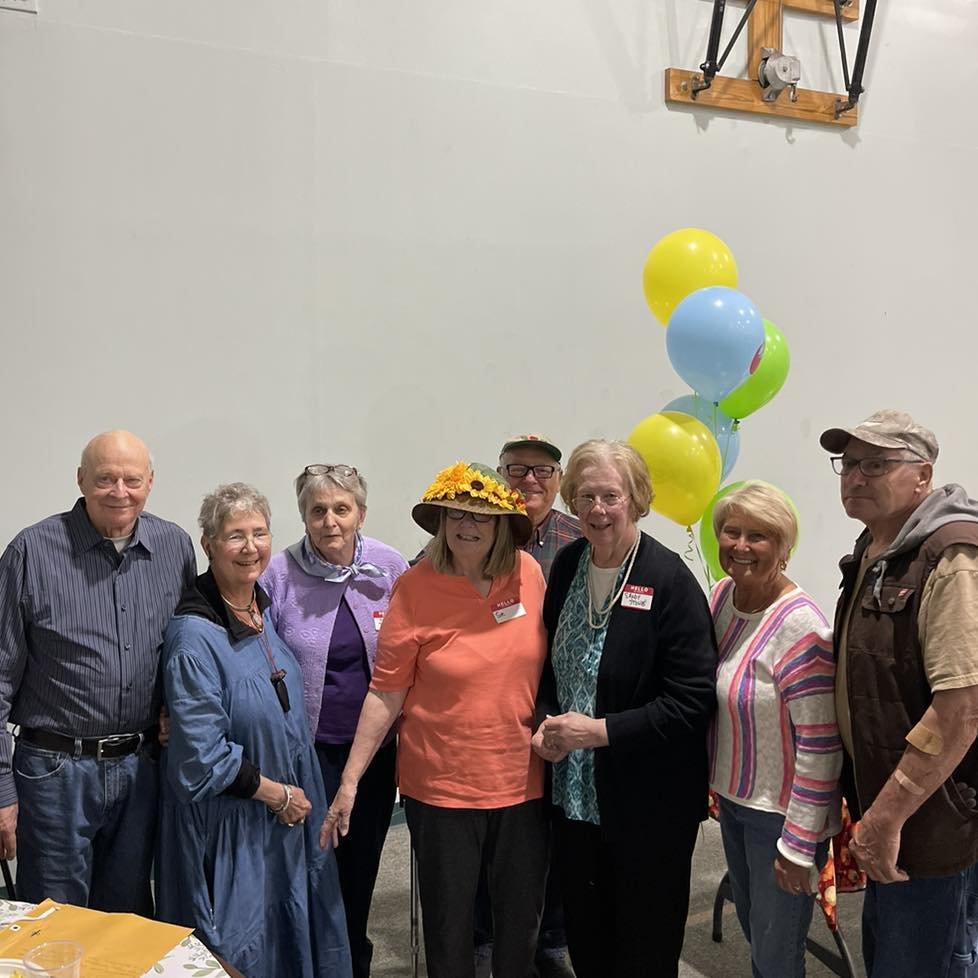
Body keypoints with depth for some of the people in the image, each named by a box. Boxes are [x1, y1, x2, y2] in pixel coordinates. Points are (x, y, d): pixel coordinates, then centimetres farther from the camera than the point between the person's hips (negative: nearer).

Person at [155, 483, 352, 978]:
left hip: (289, 816, 7)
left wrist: (296, 797, 11)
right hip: (230, 829, -7)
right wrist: (278, 795, -13)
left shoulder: (267, 609, 1)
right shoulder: (195, 635, -22)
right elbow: (203, 756, -22)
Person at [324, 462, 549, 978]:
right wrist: (349, 781, -10)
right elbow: (385, 694, -9)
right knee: (448, 922, 13)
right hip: (442, 786, -2)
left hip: (524, 780, 3)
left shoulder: (528, 572, -5)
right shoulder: (415, 589, -12)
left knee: (521, 917, 19)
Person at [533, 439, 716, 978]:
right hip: (574, 791, 5)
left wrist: (600, 730, -20)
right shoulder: (567, 564, 2)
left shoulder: (670, 580, -16)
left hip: (649, 807, -5)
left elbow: (692, 700, -18)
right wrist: (548, 723, -5)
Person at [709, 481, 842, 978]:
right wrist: (717, 779, 12)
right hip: (732, 796, 7)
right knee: (751, 926, 23)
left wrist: (798, 844, -17)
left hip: (782, 813, -7)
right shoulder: (722, 594, -2)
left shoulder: (801, 628, -24)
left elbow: (821, 749, -21)